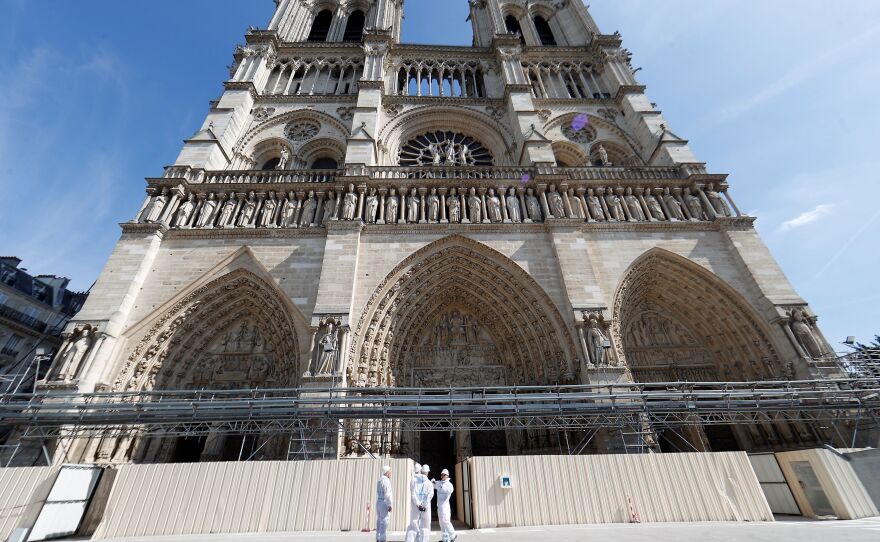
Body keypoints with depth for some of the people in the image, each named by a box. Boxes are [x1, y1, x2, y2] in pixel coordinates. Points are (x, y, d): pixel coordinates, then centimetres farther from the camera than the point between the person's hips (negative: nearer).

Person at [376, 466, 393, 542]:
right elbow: (387, 494, -20)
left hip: (378, 503, 9)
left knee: (379, 522, 12)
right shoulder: (386, 480, -15)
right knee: (384, 523, -5)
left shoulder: (379, 480, 13)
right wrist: (389, 505, -17)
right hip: (384, 504, -9)